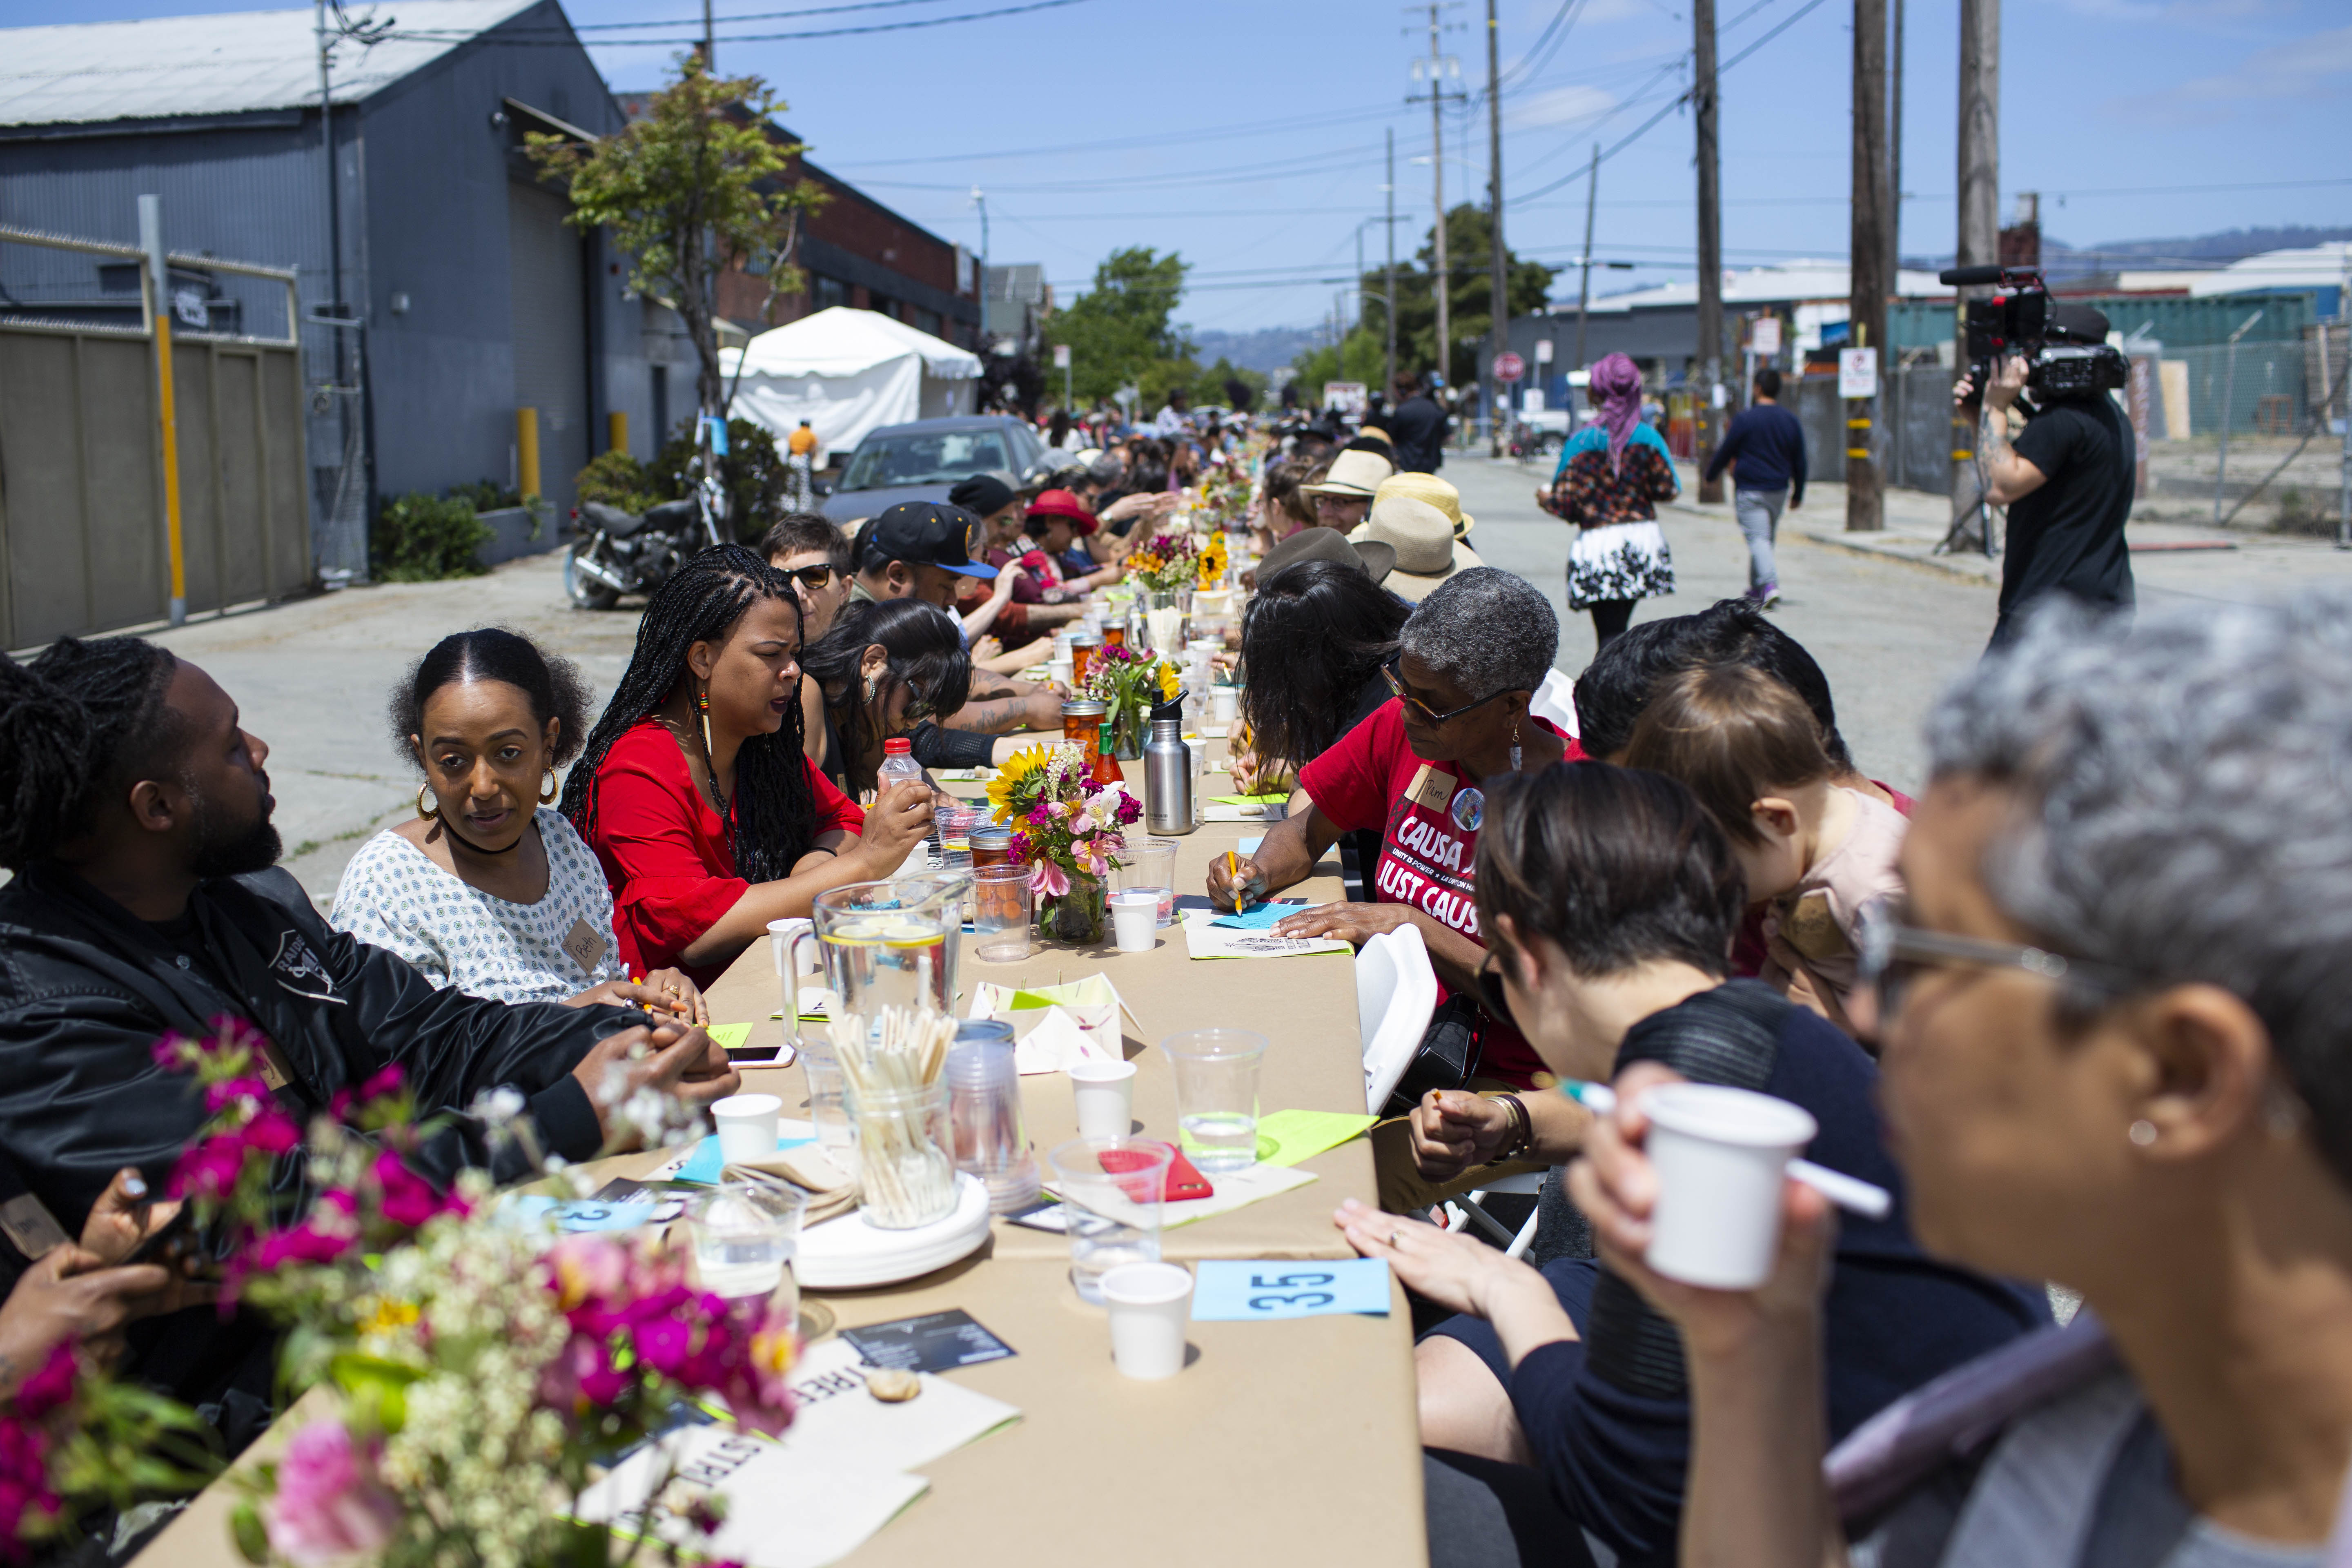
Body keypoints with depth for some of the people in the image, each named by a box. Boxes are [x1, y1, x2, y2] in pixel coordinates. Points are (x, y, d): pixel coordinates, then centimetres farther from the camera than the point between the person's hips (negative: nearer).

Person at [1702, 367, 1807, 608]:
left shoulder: (1744, 419, -10)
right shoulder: (1791, 421, 6)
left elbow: (1725, 452, -4)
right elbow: (1800, 461, 10)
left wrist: (1711, 475, 15)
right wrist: (1798, 495, 20)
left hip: (1749, 490, -5)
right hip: (1779, 490, 5)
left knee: (1758, 538, -10)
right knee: (1767, 538, 18)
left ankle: (1770, 583, -30)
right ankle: (1757, 589, 28)